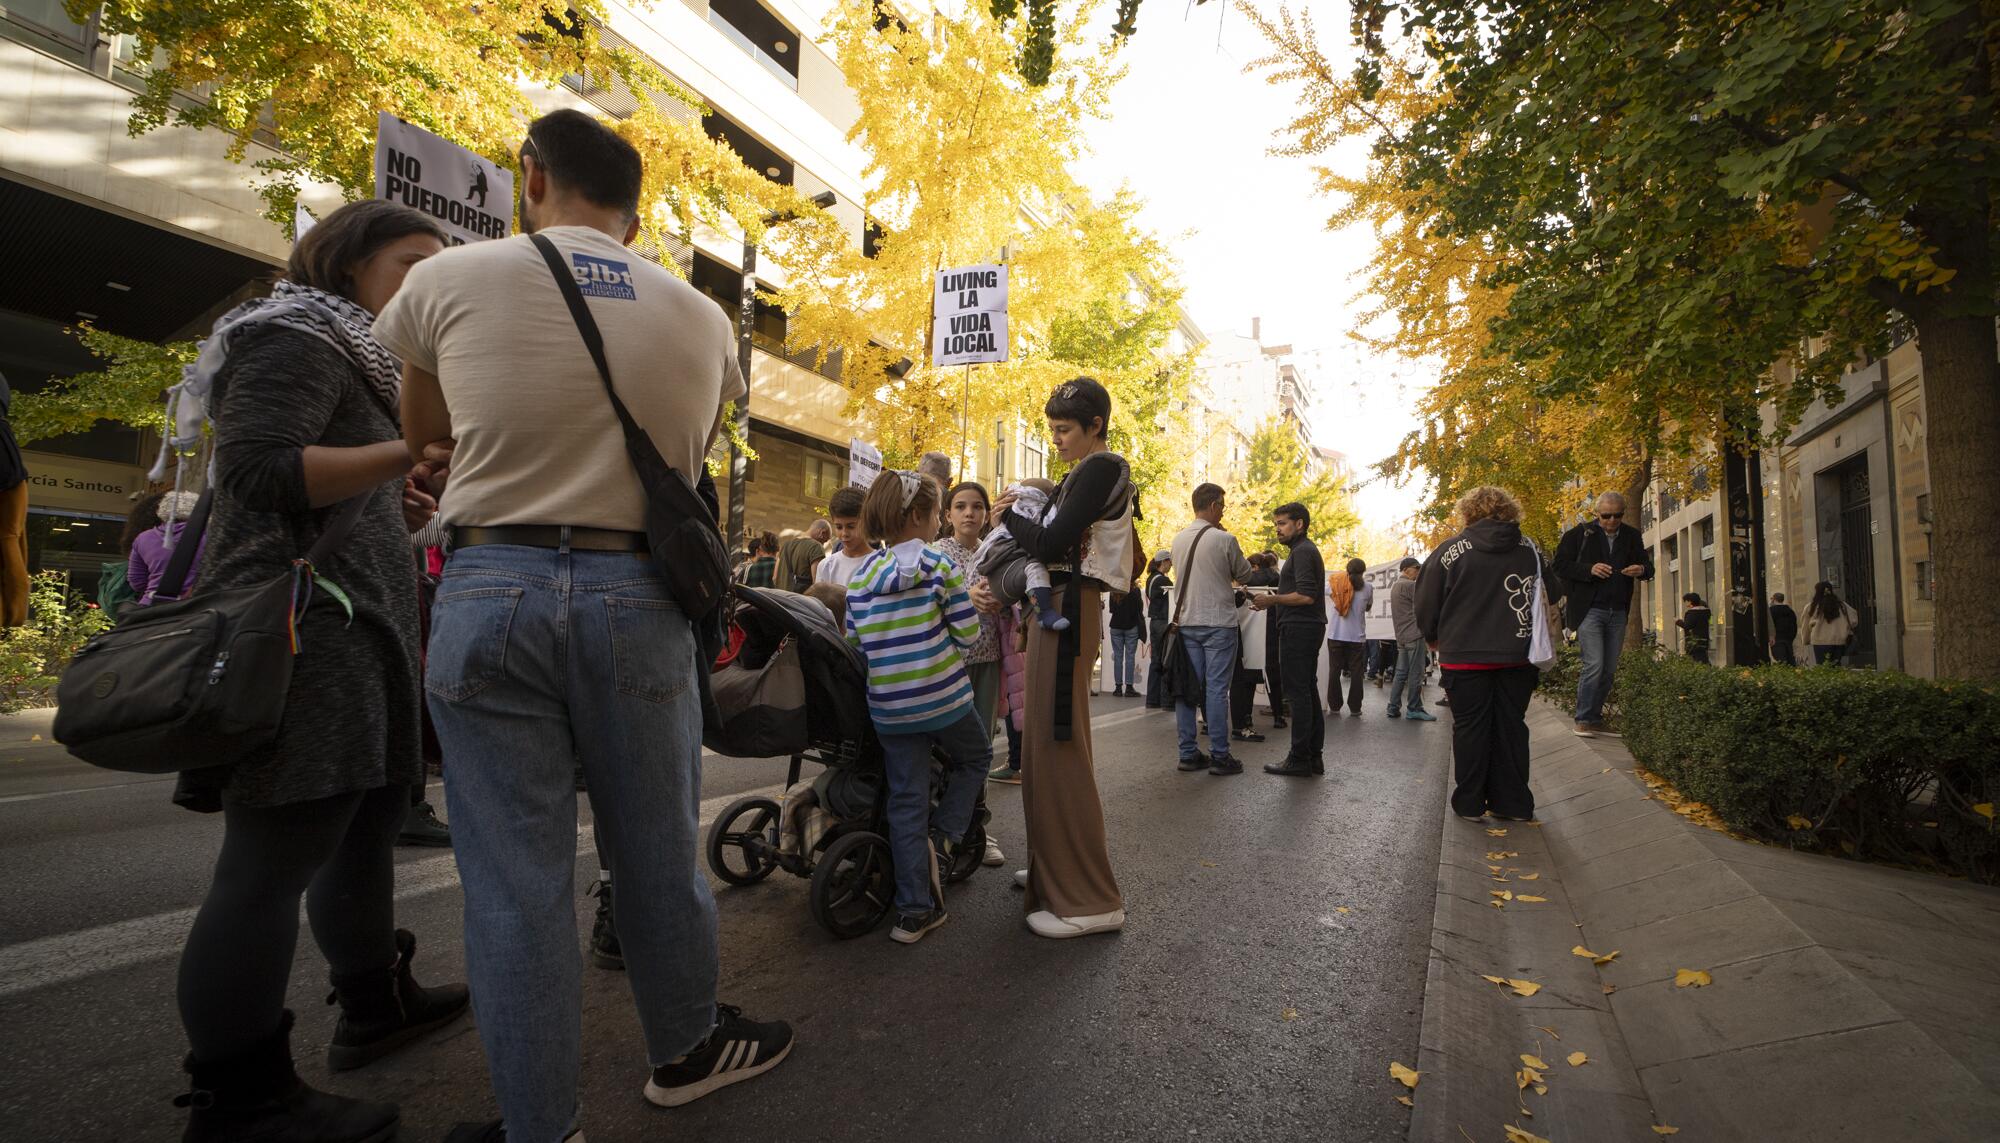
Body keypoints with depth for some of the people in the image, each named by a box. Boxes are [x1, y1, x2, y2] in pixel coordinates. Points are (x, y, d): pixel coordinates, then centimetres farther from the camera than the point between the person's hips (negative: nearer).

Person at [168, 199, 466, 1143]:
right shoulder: (295, 336, -4)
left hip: (354, 628, 11)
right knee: (274, 860, -7)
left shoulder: (353, 357, 26)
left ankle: (375, 1004, 29)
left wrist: (402, 507, 13)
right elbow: (260, 470, -19)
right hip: (302, 628, -11)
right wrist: (413, 450, -23)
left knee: (368, 819, 15)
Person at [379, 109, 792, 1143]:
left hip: (491, 590, -1)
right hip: (638, 595, 2)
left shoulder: (450, 279, 3)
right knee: (657, 852, 15)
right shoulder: (701, 320, 7)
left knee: (513, 876, 8)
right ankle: (686, 1050, 35)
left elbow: (424, 440, 15)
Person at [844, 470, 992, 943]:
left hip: (889, 708, 4)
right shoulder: (940, 566, -8)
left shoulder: (860, 576, 4)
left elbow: (854, 645, 7)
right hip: (944, 698, -4)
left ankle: (915, 910, 16)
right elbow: (968, 634, -9)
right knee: (975, 759, 26)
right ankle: (942, 838, 10)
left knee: (906, 802, 11)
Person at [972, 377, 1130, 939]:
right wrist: (994, 586, 7)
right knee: (1044, 746, 16)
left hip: (1068, 611, -10)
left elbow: (1052, 543, -20)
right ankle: (1053, 868, 29)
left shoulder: (1102, 467, -10)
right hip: (1053, 607, 10)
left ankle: (1089, 899, -1)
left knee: (1060, 750, -8)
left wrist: (1008, 515, -3)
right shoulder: (1081, 475, 20)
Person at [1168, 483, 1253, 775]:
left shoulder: (1179, 540, 5)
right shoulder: (1225, 540, -11)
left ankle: (1188, 753, 11)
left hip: (1187, 622, 5)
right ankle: (1219, 756, 2)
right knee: (1217, 689, -2)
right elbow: (1243, 574, 3)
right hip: (1218, 622, -5)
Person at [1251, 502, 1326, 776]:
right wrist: (1273, 603, 14)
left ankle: (1299, 759, -4)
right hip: (1308, 628, 11)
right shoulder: (1307, 550, 21)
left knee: (1298, 694, -8)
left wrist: (1272, 600, -13)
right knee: (1308, 692, 12)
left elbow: (1306, 595, -22)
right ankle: (1314, 756, 17)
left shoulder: (1302, 551, -12)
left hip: (1298, 629, -11)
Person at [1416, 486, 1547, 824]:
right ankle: (1513, 803, 16)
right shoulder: (1530, 550, 6)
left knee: (1470, 727, 4)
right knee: (1510, 726, 11)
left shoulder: (1451, 550, -5)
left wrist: (1433, 638, 15)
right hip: (1518, 656, 3)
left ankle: (1470, 803, 10)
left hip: (1466, 655, -3)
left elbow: (1427, 602, -1)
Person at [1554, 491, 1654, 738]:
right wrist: (1589, 569, -20)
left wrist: (1641, 570, -8)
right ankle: (1583, 720, -3)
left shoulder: (1632, 537, 11)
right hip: (1589, 610, -5)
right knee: (1594, 665, -13)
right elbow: (1560, 565, -5)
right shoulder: (1580, 534, -3)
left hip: (1618, 613, 5)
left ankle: (1596, 719, 18)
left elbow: (1648, 566, 16)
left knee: (1609, 671, 8)